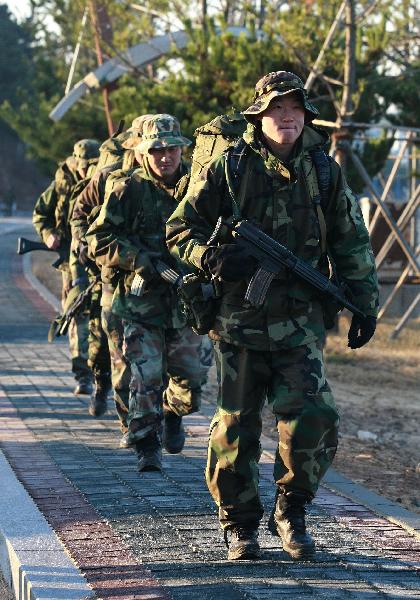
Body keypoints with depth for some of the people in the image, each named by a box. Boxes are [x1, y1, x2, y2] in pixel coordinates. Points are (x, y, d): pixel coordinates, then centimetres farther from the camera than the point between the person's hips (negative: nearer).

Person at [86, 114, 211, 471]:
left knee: (191, 378, 9)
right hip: (141, 302, -3)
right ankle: (147, 447, 5)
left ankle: (173, 413, 40)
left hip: (186, 298, 3)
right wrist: (144, 261, -18)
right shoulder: (127, 189, -6)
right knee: (147, 377, -8)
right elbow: (100, 241, -8)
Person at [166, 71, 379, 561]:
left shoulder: (326, 172, 8)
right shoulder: (228, 169, 0)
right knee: (235, 428, 4)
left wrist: (365, 304, 12)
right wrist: (213, 258, -17)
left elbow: (352, 244, 15)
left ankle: (291, 513, 10)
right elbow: (179, 230, 2)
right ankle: (239, 525, 21)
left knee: (314, 419, -12)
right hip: (238, 321, -1)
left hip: (300, 323, 1)